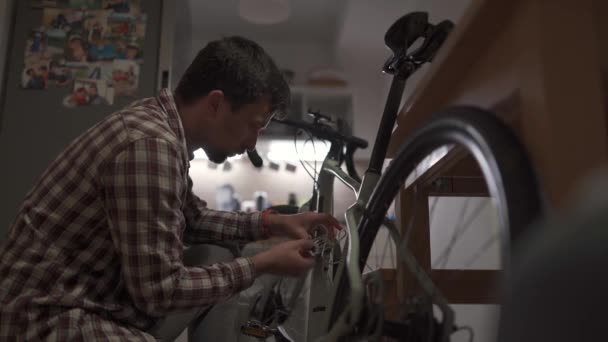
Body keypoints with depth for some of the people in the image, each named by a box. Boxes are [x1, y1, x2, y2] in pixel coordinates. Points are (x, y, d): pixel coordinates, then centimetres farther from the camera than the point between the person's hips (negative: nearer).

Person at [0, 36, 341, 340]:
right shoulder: (150, 144, -26)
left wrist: (271, 223, 6)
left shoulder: (158, 124, 3)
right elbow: (159, 290, -23)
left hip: (91, 300, 9)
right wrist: (262, 264, -13)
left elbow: (192, 220, 16)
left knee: (219, 259, 7)